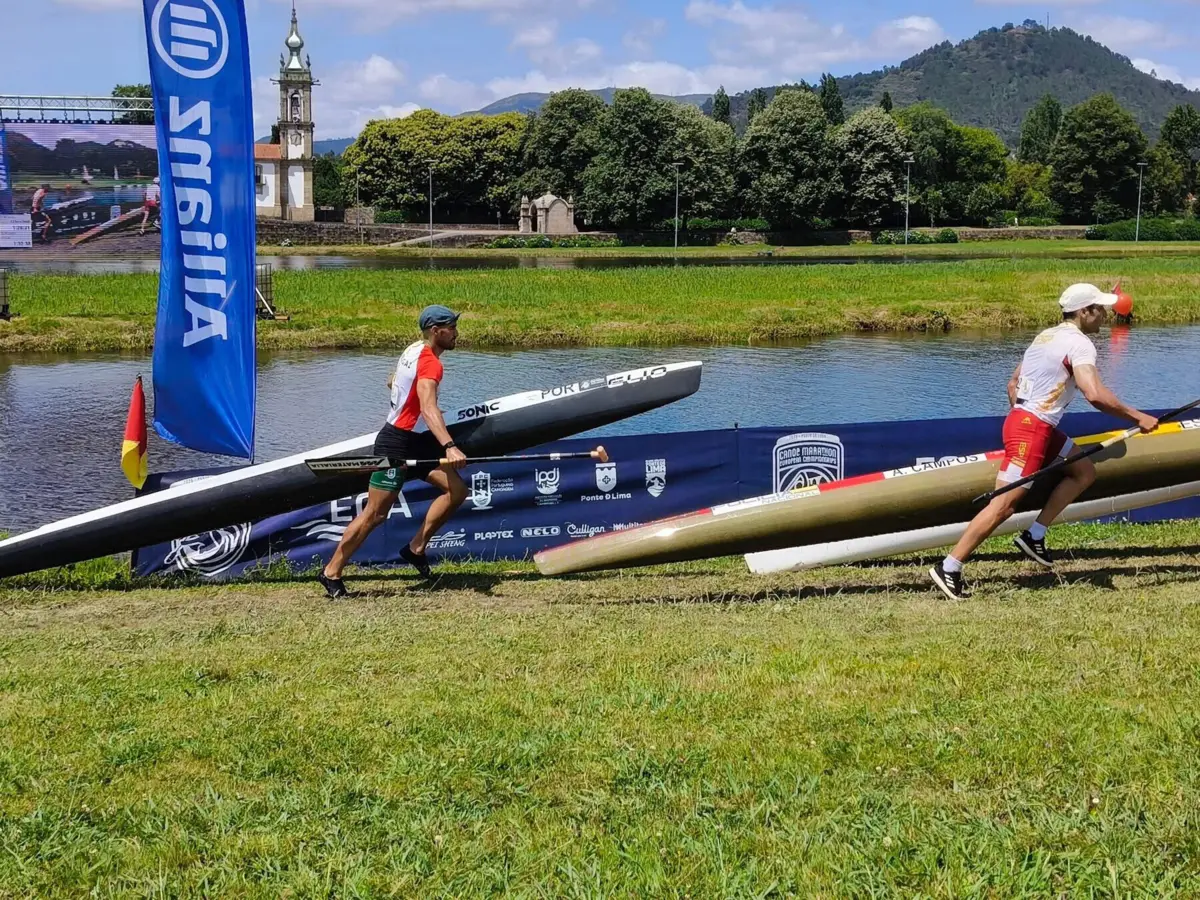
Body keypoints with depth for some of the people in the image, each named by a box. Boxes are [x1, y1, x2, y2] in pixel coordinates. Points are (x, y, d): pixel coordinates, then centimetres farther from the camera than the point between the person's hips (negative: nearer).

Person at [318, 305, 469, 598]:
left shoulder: (414, 350, 9)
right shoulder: (430, 362, -21)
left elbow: (394, 382, 27)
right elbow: (428, 408, -38)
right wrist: (450, 447, -49)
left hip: (417, 441, 10)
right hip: (396, 445, -10)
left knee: (457, 490, -3)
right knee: (375, 514, -6)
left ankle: (416, 548, 5)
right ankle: (331, 572, 5)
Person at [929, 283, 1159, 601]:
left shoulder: (1046, 336, 19)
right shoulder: (1079, 344, -10)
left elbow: (1013, 382, 24)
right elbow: (1095, 395, -24)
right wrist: (1137, 417, -16)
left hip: (1020, 419, 10)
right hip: (1032, 428, -10)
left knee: (1084, 472, 16)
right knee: (1004, 505, -11)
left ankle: (1034, 536, 9)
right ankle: (948, 569, -12)